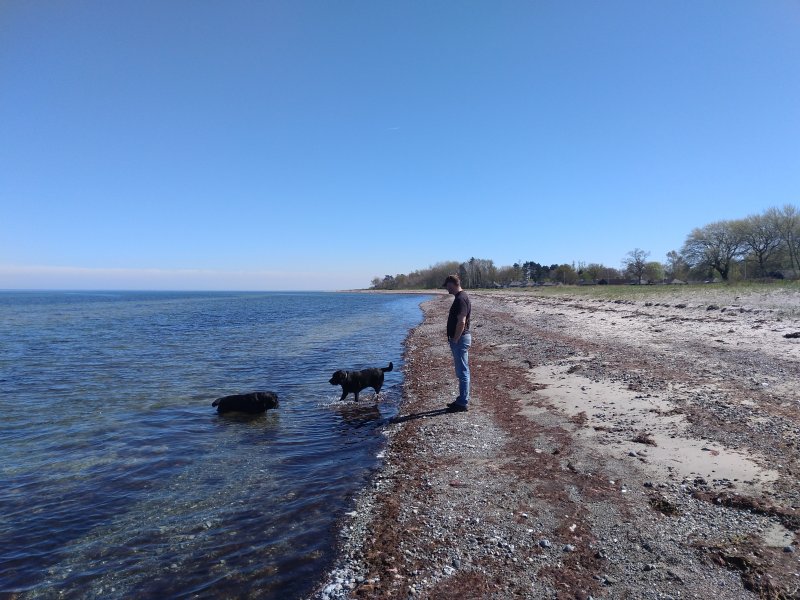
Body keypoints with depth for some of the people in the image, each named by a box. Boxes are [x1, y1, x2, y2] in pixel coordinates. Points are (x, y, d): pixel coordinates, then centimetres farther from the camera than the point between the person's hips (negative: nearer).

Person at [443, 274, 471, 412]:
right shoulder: (461, 297, 14)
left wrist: (455, 340, -19)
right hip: (460, 338, 10)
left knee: (463, 372, -4)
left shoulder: (461, 299, -18)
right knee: (462, 371, 15)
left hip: (460, 339, -10)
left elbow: (461, 322, -24)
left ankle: (463, 403, 3)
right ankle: (462, 400, 24)